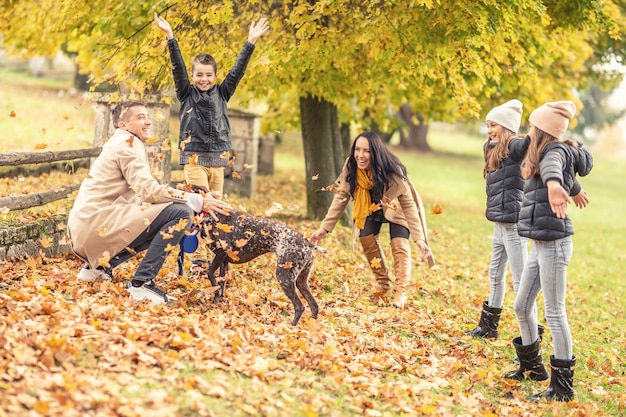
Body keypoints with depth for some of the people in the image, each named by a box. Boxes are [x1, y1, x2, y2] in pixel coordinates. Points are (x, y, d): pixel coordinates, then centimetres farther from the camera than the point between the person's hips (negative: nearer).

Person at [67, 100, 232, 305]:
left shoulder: (120, 143, 24)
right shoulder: (127, 143, -6)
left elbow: (143, 193, 17)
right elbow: (149, 191, -18)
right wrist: (198, 201, -15)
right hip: (97, 224, -10)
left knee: (161, 224, 29)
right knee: (180, 213, -16)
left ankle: (99, 265, 15)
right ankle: (141, 283, -17)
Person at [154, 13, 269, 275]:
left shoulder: (221, 94, 10)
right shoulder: (187, 94, 4)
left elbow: (238, 70, 5)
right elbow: (178, 67, -6)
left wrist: (251, 42, -1)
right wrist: (170, 37, -17)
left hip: (218, 158, 3)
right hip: (194, 158, -3)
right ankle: (198, 260, -12)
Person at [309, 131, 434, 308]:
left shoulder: (392, 171, -38)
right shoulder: (351, 167, -29)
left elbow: (408, 204, -35)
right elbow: (341, 197, -20)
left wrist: (419, 238, -41)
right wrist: (324, 228, -25)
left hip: (395, 208, -4)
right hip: (371, 207, 4)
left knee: (399, 245, -18)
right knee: (367, 240, -7)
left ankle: (400, 292, -9)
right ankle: (384, 286, 10)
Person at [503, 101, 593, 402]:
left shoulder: (556, 151, -13)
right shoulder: (545, 153, 15)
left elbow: (552, 165, -39)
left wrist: (553, 182, -60)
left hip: (554, 243, -10)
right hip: (540, 244, 10)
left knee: (554, 312, -6)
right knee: (522, 306, 17)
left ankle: (563, 385, 1)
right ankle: (532, 366, 35)